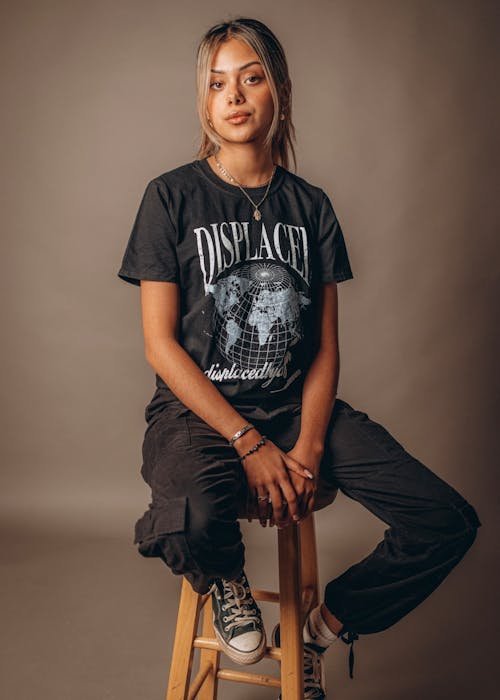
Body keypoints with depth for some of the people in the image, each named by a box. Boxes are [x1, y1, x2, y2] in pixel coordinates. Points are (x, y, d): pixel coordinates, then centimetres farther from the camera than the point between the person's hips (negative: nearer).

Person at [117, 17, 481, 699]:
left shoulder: (310, 204, 8)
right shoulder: (173, 196, -1)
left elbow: (326, 346, 5)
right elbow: (161, 344, -7)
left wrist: (307, 447, -11)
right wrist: (250, 444, -15)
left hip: (298, 405, 4)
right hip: (197, 408, -3)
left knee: (450, 521, -11)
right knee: (190, 527, -37)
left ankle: (320, 623, 14)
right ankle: (227, 581, 3)